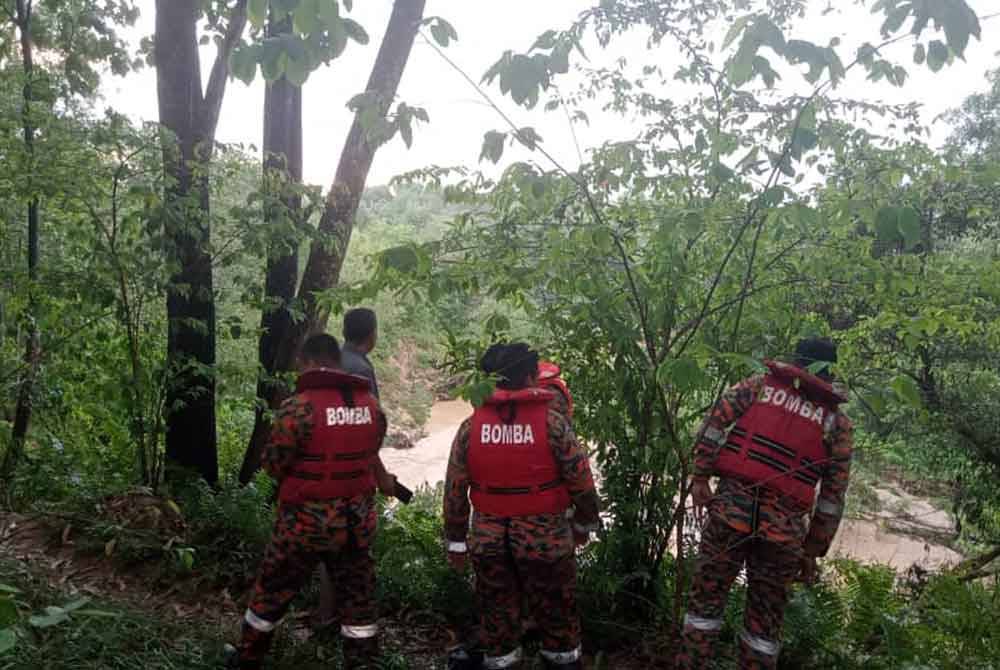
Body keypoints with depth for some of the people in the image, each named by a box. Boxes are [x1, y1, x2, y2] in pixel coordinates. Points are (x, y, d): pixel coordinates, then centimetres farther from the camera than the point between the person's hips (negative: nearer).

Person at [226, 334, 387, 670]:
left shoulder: (298, 407, -18)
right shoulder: (371, 405, -1)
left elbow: (273, 464, -11)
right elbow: (367, 455, 7)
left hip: (306, 522, -4)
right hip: (357, 521, 4)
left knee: (272, 590, 18)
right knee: (359, 595, 15)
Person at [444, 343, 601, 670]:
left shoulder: (471, 426, -4)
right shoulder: (553, 423, -12)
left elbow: (455, 490, 0)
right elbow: (582, 483, -7)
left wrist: (456, 540, 10)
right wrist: (584, 523, 10)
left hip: (488, 539, 3)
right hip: (545, 538, -2)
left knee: (497, 615, 18)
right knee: (556, 615, 16)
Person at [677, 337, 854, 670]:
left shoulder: (760, 384, 11)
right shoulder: (837, 423, 12)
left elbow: (715, 421, -3)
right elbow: (833, 496, 9)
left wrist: (700, 477, -3)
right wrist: (813, 551, 13)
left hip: (732, 505, 0)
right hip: (784, 526, 1)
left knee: (706, 595, 9)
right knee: (766, 615, 12)